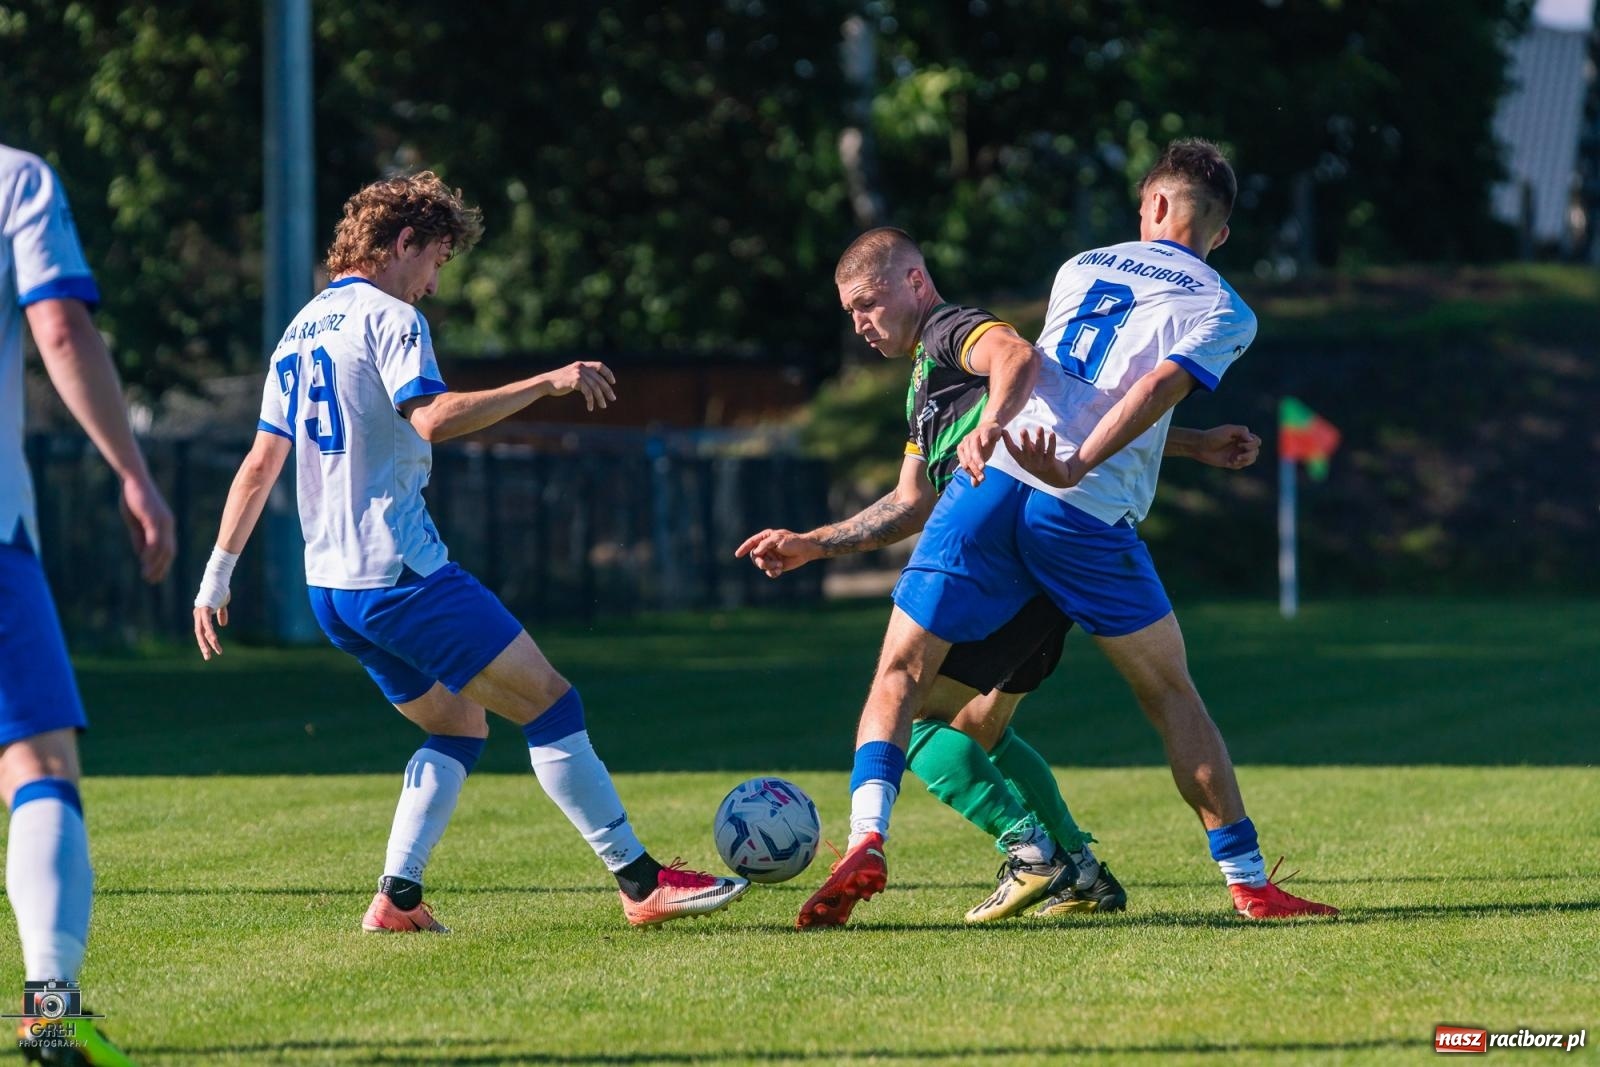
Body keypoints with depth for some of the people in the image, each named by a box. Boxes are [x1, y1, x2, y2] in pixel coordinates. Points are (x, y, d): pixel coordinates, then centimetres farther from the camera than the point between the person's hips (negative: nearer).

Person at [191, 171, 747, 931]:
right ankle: (641, 882, -6)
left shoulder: (300, 331, 17)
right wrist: (547, 383, -25)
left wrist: (216, 577, 20)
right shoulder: (388, 317, -8)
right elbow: (432, 418, -27)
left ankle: (397, 898, 7)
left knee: (458, 724, 18)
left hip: (331, 585, 9)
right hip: (402, 572, -9)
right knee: (547, 701, -5)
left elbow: (260, 464, 18)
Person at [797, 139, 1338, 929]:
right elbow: (1155, 392, -6)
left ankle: (866, 840, -16)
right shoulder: (1222, 311, 11)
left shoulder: (1083, 267, 23)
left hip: (993, 483, 2)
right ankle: (1249, 883, 12)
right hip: (1089, 511, -2)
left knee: (900, 676, 7)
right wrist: (1076, 466, -15)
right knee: (1170, 693, 13)